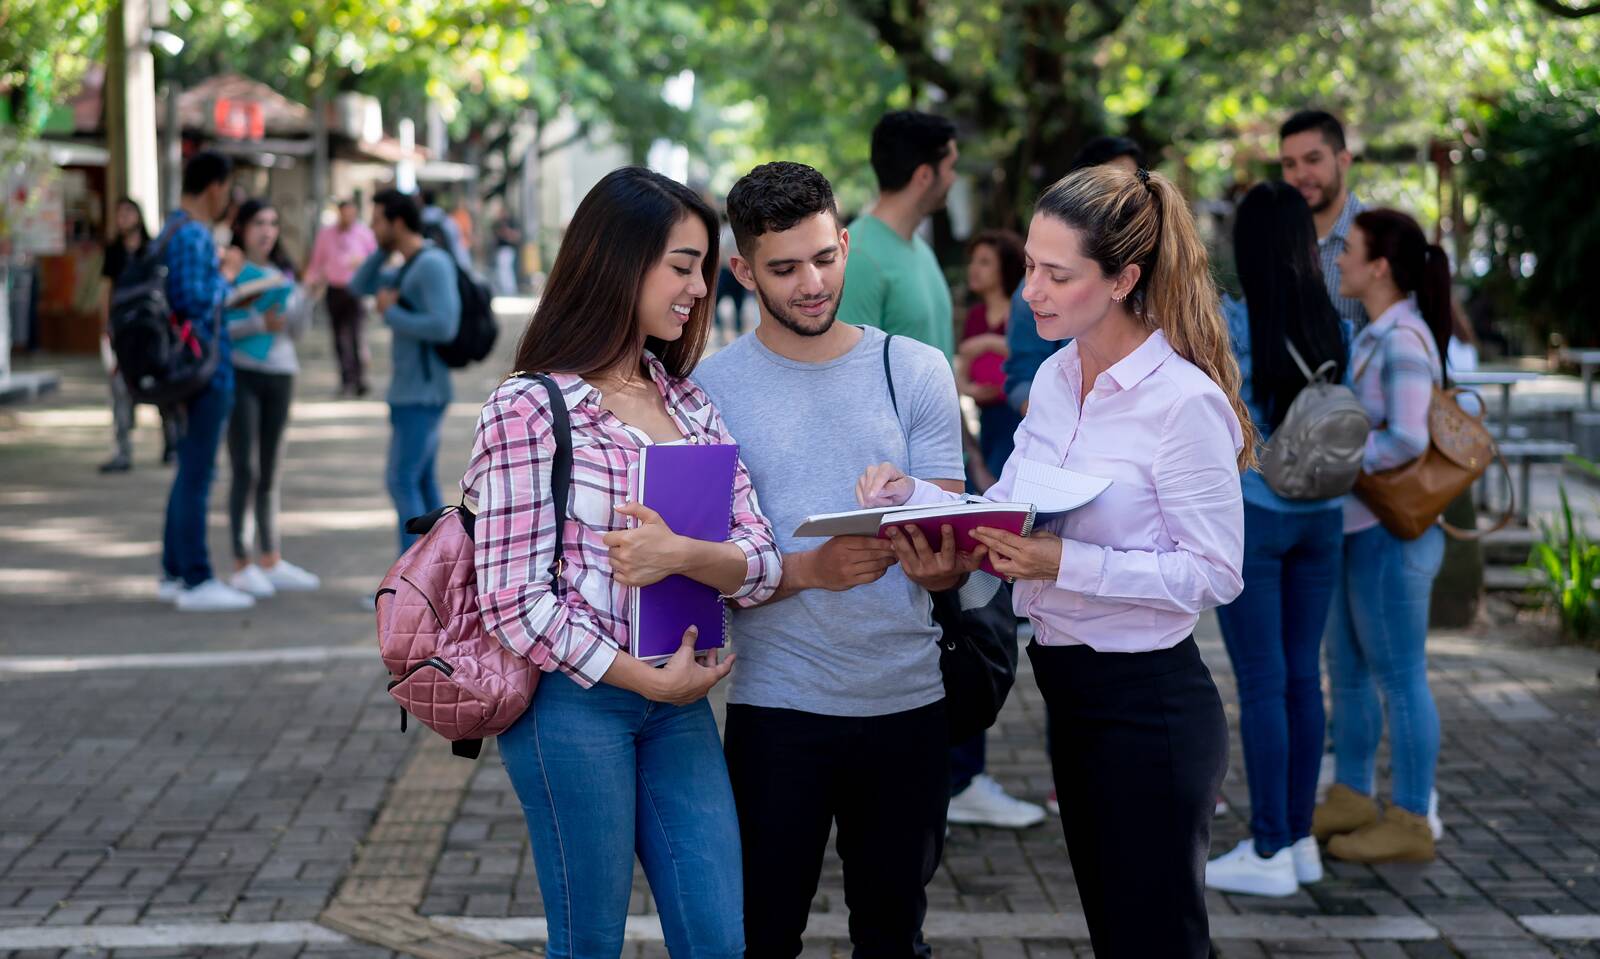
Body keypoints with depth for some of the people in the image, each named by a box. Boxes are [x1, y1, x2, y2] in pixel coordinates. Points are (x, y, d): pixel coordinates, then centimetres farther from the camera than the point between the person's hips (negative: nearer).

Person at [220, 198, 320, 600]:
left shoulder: (283, 272, 15)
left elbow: (298, 328, 14)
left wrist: (296, 309, -6)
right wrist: (259, 324, -19)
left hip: (280, 374, 6)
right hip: (241, 374, -6)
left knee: (269, 473, 11)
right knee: (245, 471, -6)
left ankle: (271, 562, 17)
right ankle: (241, 566, -2)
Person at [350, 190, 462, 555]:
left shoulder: (433, 264, -17)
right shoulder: (413, 267, 16)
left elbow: (444, 328, -27)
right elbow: (359, 287, 21)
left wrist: (390, 313, -14)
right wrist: (387, 247, 9)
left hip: (421, 395, -10)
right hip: (412, 392, 10)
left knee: (401, 483, -10)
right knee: (421, 484, 12)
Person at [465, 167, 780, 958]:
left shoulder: (691, 405, 10)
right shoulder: (529, 408, -9)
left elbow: (760, 565, 1)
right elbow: (515, 600, -13)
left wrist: (683, 554, -20)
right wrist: (649, 680, -11)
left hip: (678, 699, 5)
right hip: (574, 702, -5)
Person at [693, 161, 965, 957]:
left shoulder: (916, 370, 3)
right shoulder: (713, 388, -3)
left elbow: (951, 557, 0)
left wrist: (936, 561, -24)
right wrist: (813, 570, -24)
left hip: (907, 702, 2)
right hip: (777, 706, -2)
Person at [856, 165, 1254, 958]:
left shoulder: (1184, 401, -18)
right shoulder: (1056, 377, 6)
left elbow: (1214, 573, -19)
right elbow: (1006, 516, 9)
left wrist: (1067, 564, -28)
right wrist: (913, 497, -8)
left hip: (1147, 706, -8)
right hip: (1070, 694, 8)